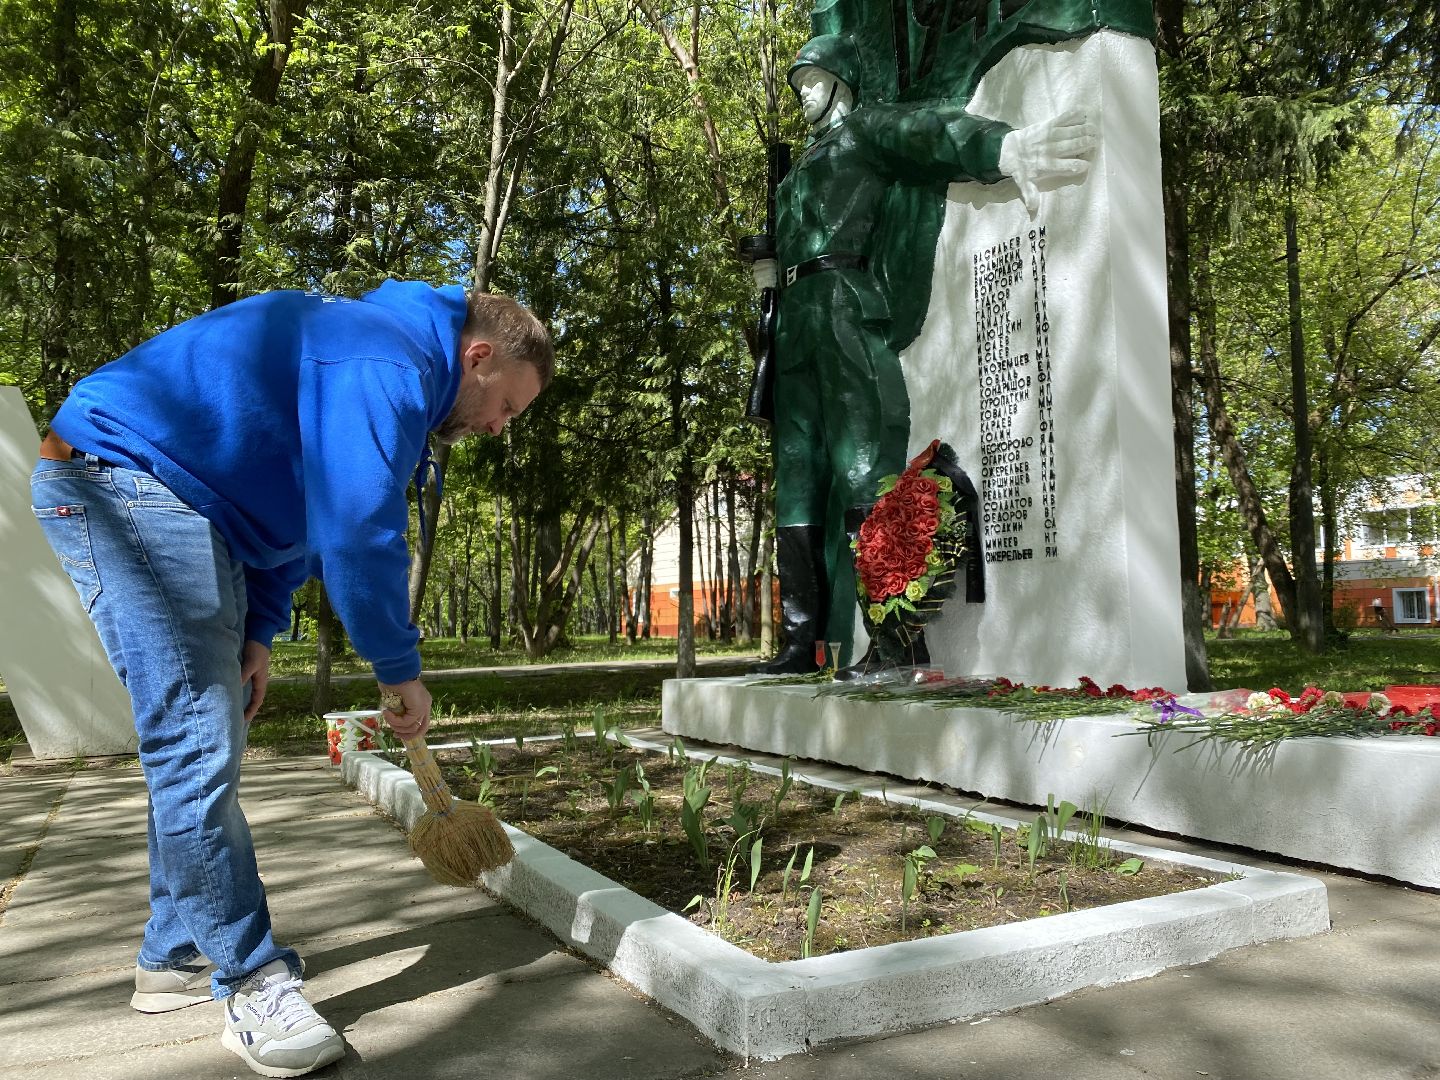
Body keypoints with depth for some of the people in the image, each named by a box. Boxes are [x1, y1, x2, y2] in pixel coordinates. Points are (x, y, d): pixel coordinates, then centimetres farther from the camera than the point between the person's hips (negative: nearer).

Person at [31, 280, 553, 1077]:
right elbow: (358, 538, -24)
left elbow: (297, 506, 17)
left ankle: (176, 954, 23)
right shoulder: (387, 367, -20)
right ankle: (251, 982, -5)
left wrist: (256, 632, 10)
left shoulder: (379, 371, 14)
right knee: (196, 738, -13)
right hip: (121, 478, -11)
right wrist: (400, 671, -12)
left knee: (201, 739, 12)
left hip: (182, 499, 11)